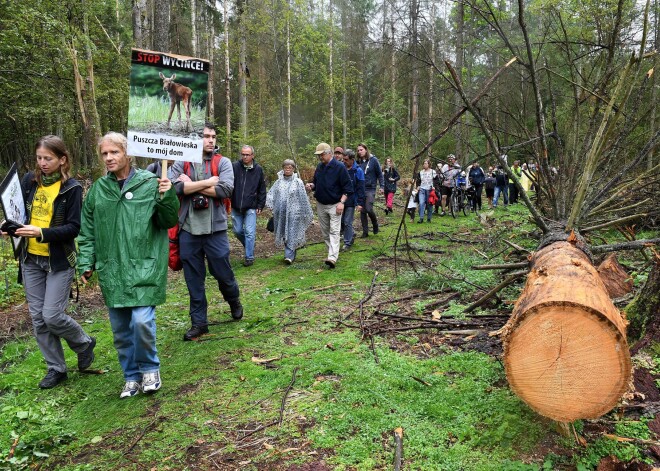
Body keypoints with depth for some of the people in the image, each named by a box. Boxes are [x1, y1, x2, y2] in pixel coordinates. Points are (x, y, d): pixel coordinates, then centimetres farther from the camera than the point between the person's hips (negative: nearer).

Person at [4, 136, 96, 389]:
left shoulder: (71, 188, -9)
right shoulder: (29, 180, 3)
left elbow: (73, 228, -13)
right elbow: (18, 212, 11)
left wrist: (42, 233, -27)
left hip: (59, 261, -5)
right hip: (31, 259, 5)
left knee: (52, 316, -7)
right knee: (38, 317, 8)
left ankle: (85, 344, 23)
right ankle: (55, 368, 23)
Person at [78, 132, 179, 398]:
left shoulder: (150, 183, -5)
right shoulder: (98, 189, 8)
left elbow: (169, 222, -2)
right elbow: (87, 231, 15)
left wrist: (166, 198, -19)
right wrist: (86, 262, 9)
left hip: (144, 267, -4)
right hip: (111, 271, 5)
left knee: (142, 321, -13)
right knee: (120, 330, 11)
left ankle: (149, 368, 15)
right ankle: (132, 376, 30)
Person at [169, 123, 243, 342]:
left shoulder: (222, 163, 0)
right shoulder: (181, 163, 3)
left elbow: (226, 189, -15)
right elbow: (175, 187, -13)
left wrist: (191, 185, -12)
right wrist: (207, 182, -13)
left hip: (215, 229, -1)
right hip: (188, 230, 1)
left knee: (223, 273, 9)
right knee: (193, 279, 9)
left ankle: (234, 302, 40)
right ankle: (198, 322, 23)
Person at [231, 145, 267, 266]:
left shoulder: (258, 169, 0)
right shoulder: (235, 166, -5)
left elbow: (262, 189, 6)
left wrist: (260, 206, 2)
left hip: (251, 207, -1)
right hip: (236, 206, 1)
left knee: (249, 232, -4)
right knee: (238, 231, 10)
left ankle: (249, 257, 7)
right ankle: (249, 246, 36)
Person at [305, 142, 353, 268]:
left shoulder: (339, 167, -11)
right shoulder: (319, 167, 8)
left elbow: (347, 187, -12)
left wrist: (341, 202, -21)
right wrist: (311, 186, -4)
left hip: (334, 205, -7)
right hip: (320, 205, 7)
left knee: (334, 231, -13)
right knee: (325, 232, 12)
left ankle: (332, 258, -20)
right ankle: (332, 252, 24)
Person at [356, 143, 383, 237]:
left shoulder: (373, 160, -2)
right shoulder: (358, 162, 6)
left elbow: (379, 174, 1)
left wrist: (382, 186, -6)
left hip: (370, 189, -4)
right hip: (360, 189, 4)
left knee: (369, 209, -14)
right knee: (362, 211, 5)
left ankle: (375, 224, 15)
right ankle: (365, 232, 14)